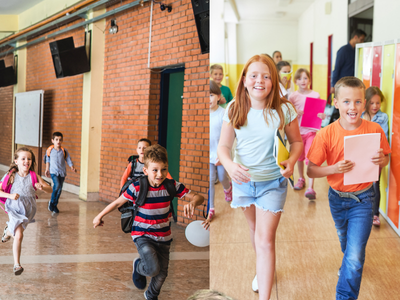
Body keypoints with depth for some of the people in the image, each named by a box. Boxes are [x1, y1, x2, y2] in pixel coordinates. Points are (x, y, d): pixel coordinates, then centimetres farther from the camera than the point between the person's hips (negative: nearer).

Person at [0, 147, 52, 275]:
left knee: (17, 232, 21)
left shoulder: (34, 177, -5)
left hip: (28, 210, 3)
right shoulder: (12, 176, -9)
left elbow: (50, 189, -3)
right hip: (14, 209, -3)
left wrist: (42, 187, -25)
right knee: (19, 235, -15)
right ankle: (17, 265, -5)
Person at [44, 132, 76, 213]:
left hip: (62, 172, 2)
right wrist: (47, 169, 13)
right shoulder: (50, 150, -1)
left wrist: (72, 168, -14)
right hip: (53, 171, -2)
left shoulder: (64, 151, 0)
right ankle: (51, 202, -3)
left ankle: (55, 205, 21)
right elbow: (47, 160, 11)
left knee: (59, 189, 5)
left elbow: (69, 160, 2)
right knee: (57, 185, -23)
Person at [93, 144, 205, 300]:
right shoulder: (137, 188, -18)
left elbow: (199, 197, -12)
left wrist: (192, 202, -36)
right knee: (153, 268, -23)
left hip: (163, 237, 4)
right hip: (143, 236, -3)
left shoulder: (171, 186, -12)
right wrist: (99, 216, 7)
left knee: (162, 273, 13)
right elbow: (117, 203, -4)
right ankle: (138, 266, 15)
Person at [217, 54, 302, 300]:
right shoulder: (234, 110, -10)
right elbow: (224, 145, -7)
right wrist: (229, 164, -29)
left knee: (265, 240, -8)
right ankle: (264, 270, 53)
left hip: (273, 183, -3)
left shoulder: (284, 110, -15)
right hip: (243, 180, 4)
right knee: (255, 229, 26)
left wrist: (291, 162, -24)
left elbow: (297, 142, -3)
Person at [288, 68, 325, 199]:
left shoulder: (315, 95, -2)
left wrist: (322, 115, -19)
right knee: (299, 157, 18)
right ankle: (301, 178, 42)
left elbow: (320, 112, 4)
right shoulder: (293, 96, 0)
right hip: (298, 131, 3)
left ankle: (311, 188, -15)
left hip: (311, 131, -2)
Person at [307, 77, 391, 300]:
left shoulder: (375, 130, -16)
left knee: (355, 256, -9)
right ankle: (350, 264, 61)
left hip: (363, 199, -2)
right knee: (347, 245, 28)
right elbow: (311, 171, -14)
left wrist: (382, 160, -23)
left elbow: (387, 158, 0)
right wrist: (334, 168, -31)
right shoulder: (327, 134, -19)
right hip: (337, 198, 2)